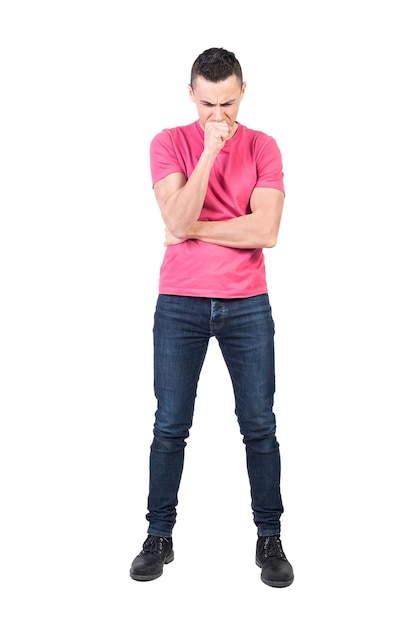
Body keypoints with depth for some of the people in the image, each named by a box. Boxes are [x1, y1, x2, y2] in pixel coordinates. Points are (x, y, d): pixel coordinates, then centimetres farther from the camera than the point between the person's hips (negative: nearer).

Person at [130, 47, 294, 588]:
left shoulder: (262, 147, 1)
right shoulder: (169, 144, 0)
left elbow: (265, 230, -12)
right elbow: (177, 221, -16)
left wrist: (193, 229, -11)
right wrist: (209, 150, -18)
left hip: (247, 305, 1)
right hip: (179, 305, 0)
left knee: (259, 425, 6)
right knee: (170, 426, 6)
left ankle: (269, 539, 21)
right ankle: (159, 537, 22)